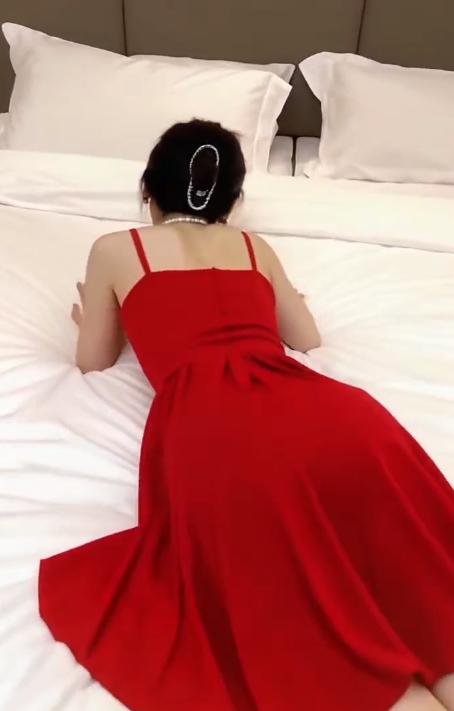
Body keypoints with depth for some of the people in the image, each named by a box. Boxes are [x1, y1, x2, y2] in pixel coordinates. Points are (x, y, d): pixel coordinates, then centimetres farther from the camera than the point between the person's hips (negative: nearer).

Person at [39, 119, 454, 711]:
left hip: (209, 427, -3)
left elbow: (94, 363, 31)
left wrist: (89, 320, 51)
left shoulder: (115, 250, 22)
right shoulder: (256, 248, 28)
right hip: (305, 408, 4)